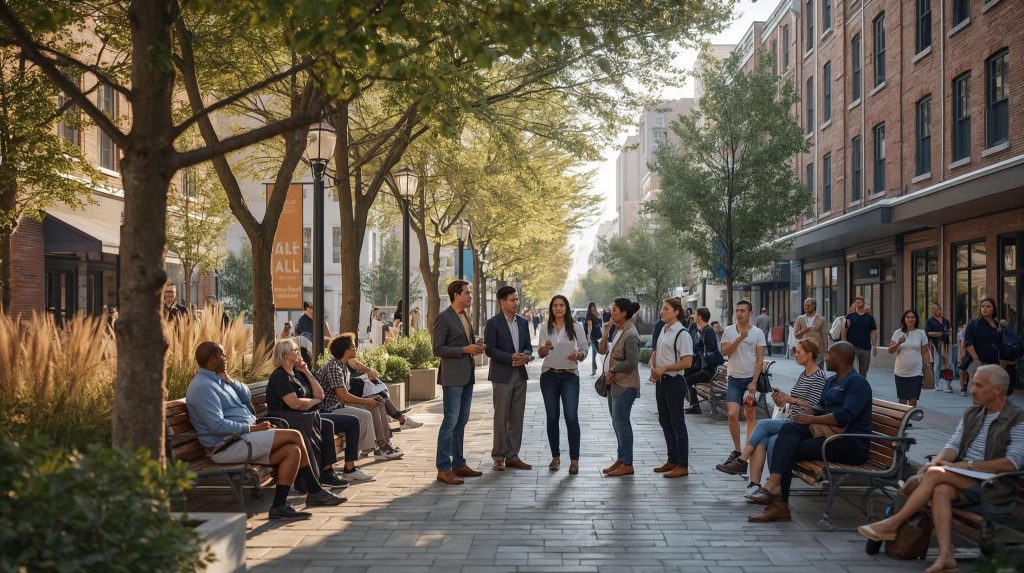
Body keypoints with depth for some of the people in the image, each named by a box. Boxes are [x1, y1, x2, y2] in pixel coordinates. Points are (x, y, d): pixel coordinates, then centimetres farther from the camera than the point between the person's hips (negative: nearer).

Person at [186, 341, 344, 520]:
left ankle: (279, 506, -6)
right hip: (227, 446, -10)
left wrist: (228, 379, 4)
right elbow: (217, 425, -22)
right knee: (294, 436, -15)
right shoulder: (202, 387, -14)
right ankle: (315, 492, -7)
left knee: (293, 450, -6)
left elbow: (247, 397, 19)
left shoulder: (218, 380, 17)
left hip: (240, 438, 10)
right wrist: (252, 428, -18)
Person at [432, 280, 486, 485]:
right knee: (450, 421, -8)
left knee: (461, 422, 12)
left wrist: (476, 347, 4)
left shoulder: (466, 317, 16)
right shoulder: (443, 318, -10)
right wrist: (465, 349, -18)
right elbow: (438, 349, -14)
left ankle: (458, 464, 20)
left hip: (467, 376, 9)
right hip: (452, 377, -9)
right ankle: (443, 469, -5)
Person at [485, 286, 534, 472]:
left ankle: (512, 456, 14)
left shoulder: (523, 322, 11)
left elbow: (528, 347, 13)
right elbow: (490, 349, -10)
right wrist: (511, 357, -20)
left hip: (520, 374, 5)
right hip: (502, 376, -5)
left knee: (517, 418, 7)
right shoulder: (493, 323, -6)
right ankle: (499, 457, 8)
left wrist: (525, 356, -10)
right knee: (501, 418, 0)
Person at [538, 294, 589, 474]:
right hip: (549, 375, 2)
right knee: (552, 418, 6)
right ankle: (555, 456, 18)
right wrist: (545, 348, -15)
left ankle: (574, 460, -2)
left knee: (571, 417, -9)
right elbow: (540, 353, 7)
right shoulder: (546, 328, 8)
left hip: (570, 375, -2)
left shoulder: (576, 327, 3)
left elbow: (584, 349, 3)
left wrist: (577, 355, -19)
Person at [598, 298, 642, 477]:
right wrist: (605, 332, 3)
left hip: (625, 385, -10)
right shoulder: (618, 331, 13)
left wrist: (612, 370, -13)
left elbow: (631, 361, -22)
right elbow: (603, 350, 15)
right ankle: (621, 459, 21)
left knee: (620, 422, -8)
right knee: (617, 422, 13)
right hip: (614, 383, 10)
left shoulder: (630, 334, -16)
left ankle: (627, 464, -3)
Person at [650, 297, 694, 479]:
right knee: (664, 421, 15)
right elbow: (656, 352, 23)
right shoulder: (663, 330, 10)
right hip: (661, 381, 9)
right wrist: (653, 368, 5)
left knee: (677, 423, -2)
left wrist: (664, 368, -19)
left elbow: (687, 362, -19)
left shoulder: (682, 333, -15)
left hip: (674, 382, -9)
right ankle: (672, 460, 27)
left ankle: (682, 465, 6)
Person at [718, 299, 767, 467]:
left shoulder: (757, 333, -1)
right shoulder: (729, 331, 4)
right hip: (734, 379, 1)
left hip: (751, 379, -1)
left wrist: (754, 382, -10)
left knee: (751, 416, 5)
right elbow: (725, 351, -9)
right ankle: (737, 450, 4)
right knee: (732, 414, -10)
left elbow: (760, 359, -3)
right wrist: (740, 338, -19)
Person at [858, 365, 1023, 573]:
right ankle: (945, 556, -36)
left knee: (936, 475, -27)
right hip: (962, 480, 6)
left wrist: (968, 465, -19)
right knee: (941, 490, -30)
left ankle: (893, 523, -20)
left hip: (994, 486, -6)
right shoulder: (971, 414, 17)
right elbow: (954, 444, 10)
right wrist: (937, 460, -13)